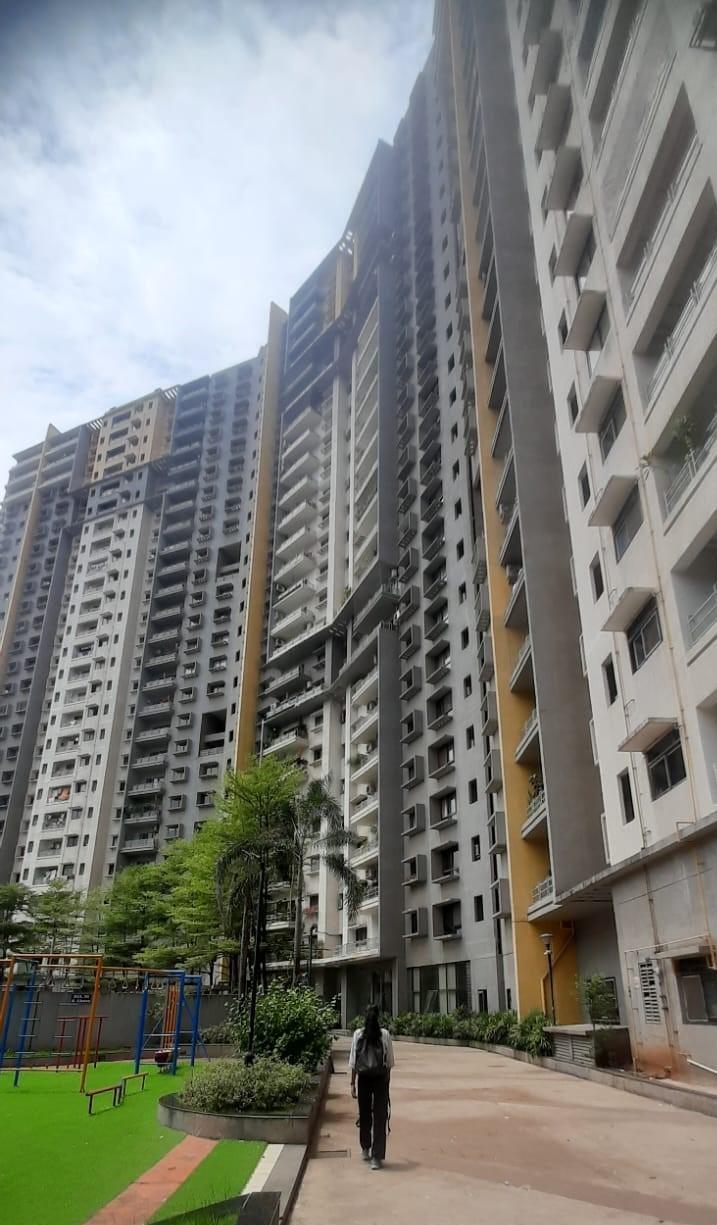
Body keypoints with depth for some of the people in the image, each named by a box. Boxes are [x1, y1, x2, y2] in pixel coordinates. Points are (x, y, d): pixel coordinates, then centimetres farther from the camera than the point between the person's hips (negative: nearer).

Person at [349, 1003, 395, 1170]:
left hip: (363, 1077, 1)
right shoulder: (385, 1035, -7)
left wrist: (352, 1083, 3)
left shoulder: (358, 1034, -6)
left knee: (364, 1114, 18)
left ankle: (365, 1150, 35)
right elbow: (390, 1061, 0)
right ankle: (376, 1157, 4)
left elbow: (353, 1061, -4)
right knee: (380, 1117, 5)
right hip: (381, 1077, -1)